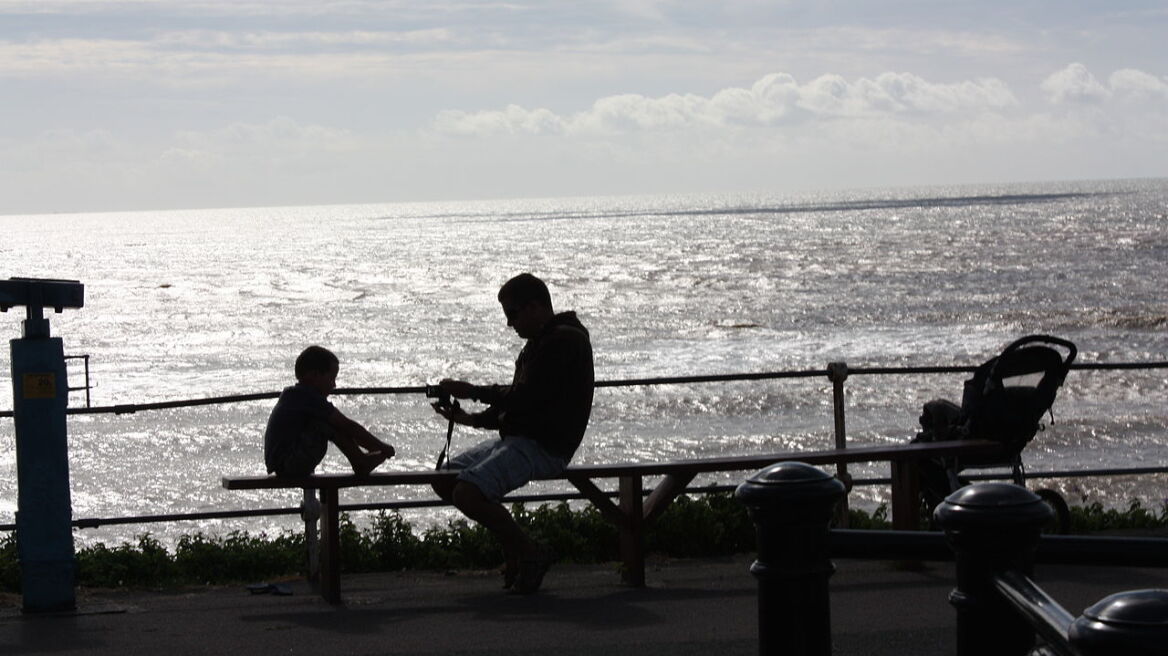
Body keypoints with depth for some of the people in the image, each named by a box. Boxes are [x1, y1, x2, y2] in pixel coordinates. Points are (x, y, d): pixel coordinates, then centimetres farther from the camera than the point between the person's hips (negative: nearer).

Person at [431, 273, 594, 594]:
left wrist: (473, 391, -9)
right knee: (445, 479, 6)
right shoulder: (540, 342, 19)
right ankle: (514, 547, 8)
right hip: (518, 437, 11)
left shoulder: (564, 340, -14)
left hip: (544, 447, -11)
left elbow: (526, 397, -19)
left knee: (467, 493, -25)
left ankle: (530, 553, -7)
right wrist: (471, 418, 7)